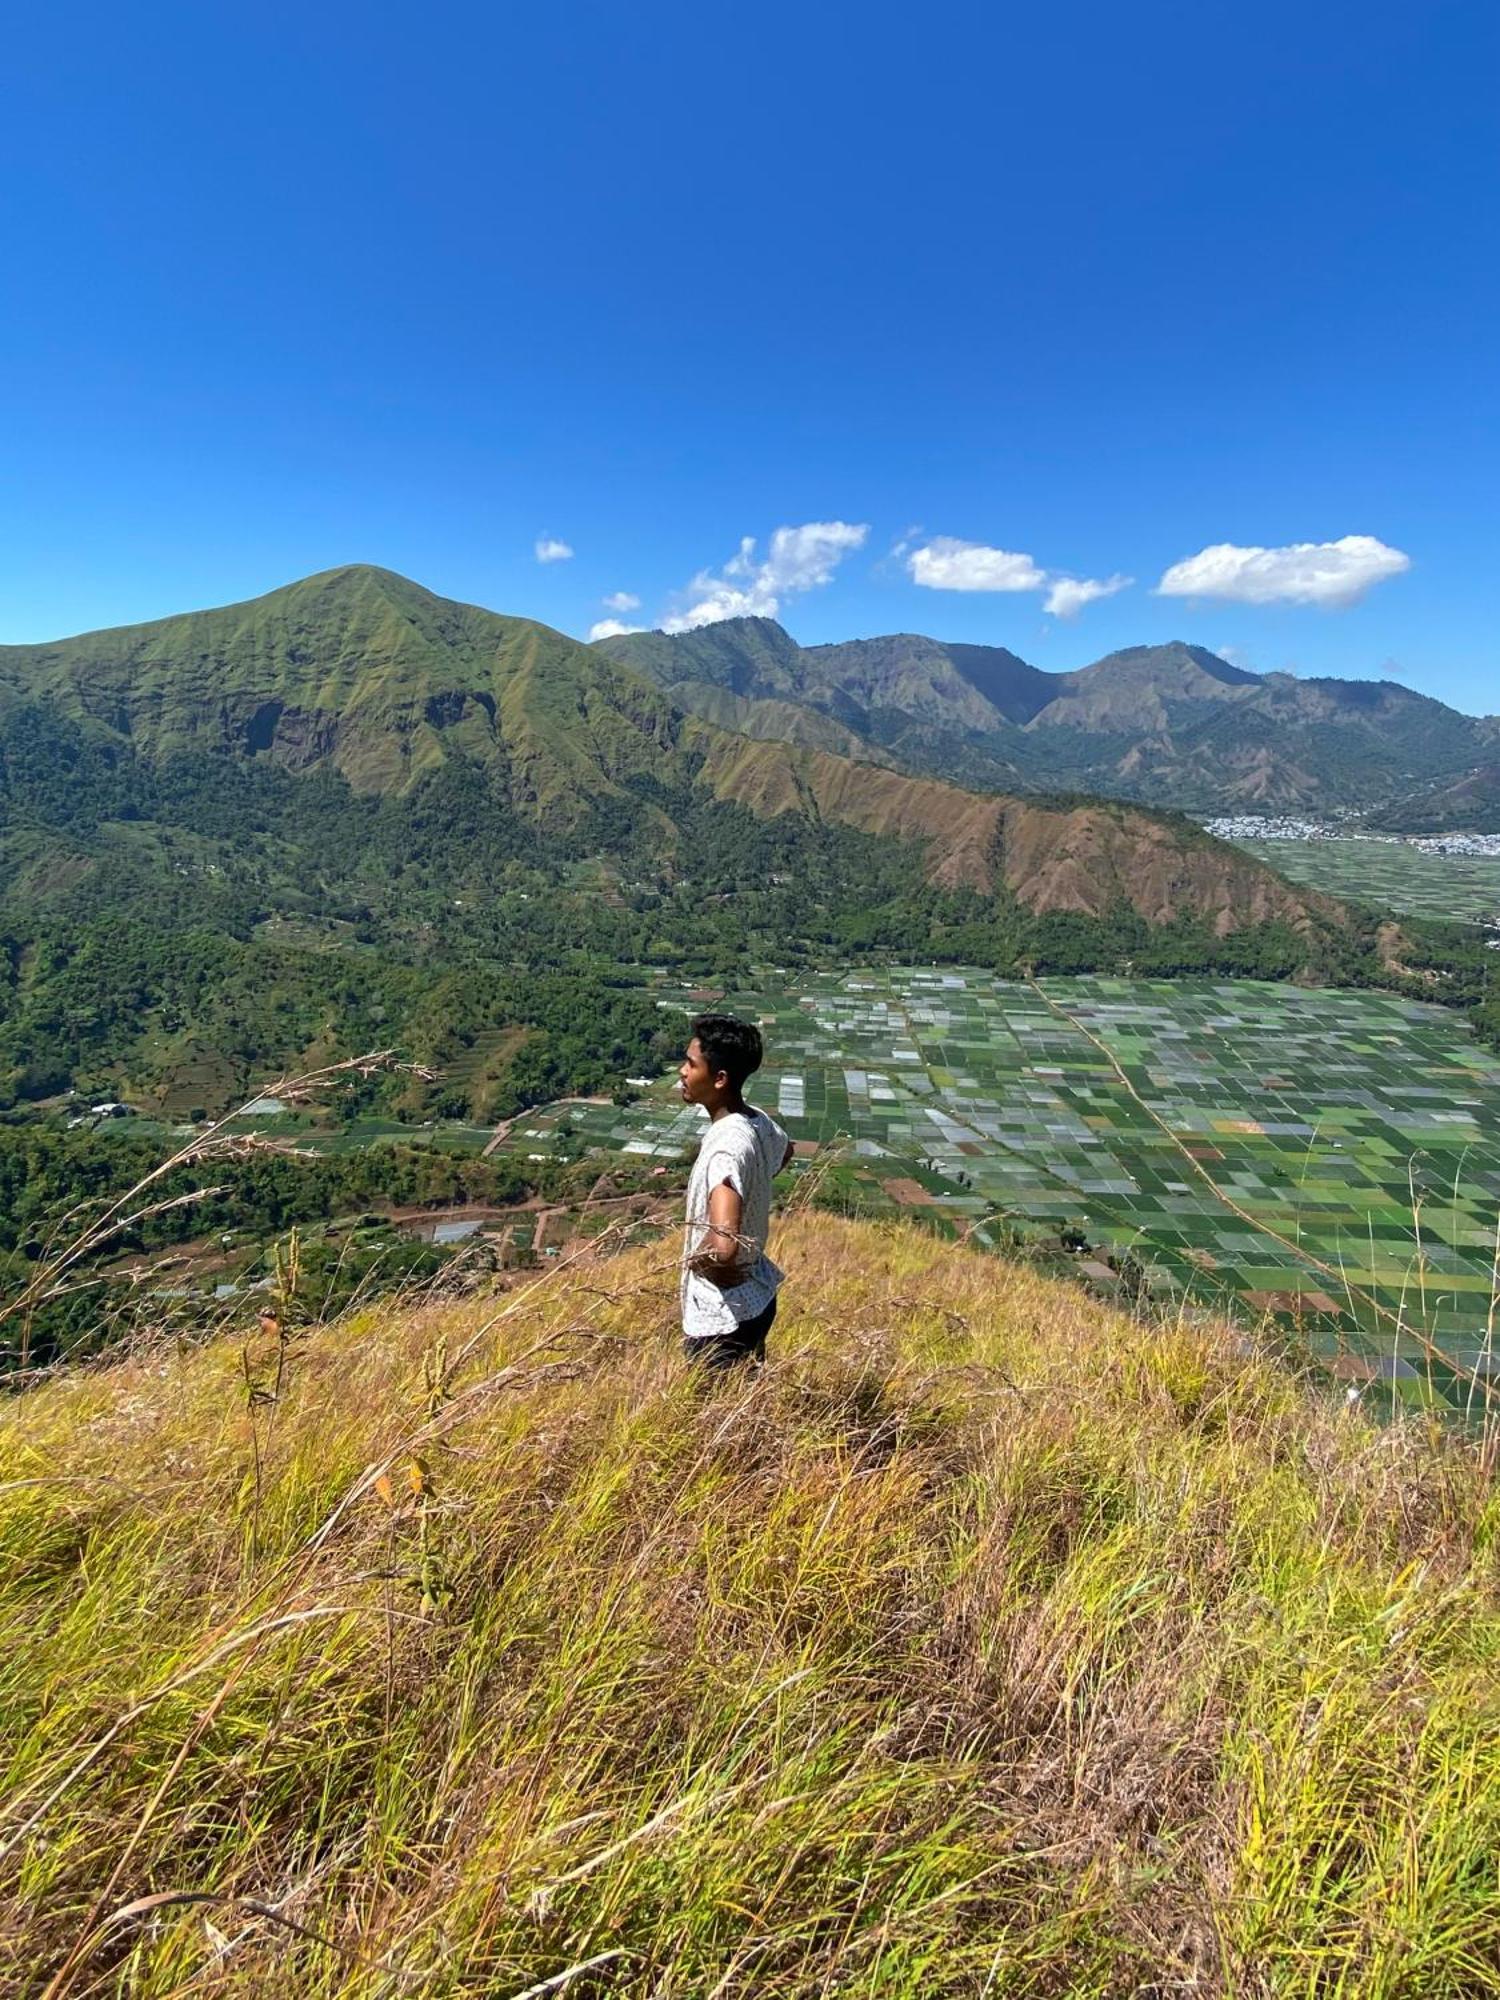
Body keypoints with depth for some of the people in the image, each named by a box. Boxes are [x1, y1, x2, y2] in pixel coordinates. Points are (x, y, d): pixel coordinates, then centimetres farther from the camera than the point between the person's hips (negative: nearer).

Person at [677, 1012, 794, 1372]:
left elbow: (723, 1246, -43)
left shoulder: (727, 1147, -31)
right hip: (757, 1297, 9)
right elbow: (785, 1150, 23)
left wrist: (695, 1259, -22)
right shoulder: (759, 1122, -3)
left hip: (723, 1318, -9)